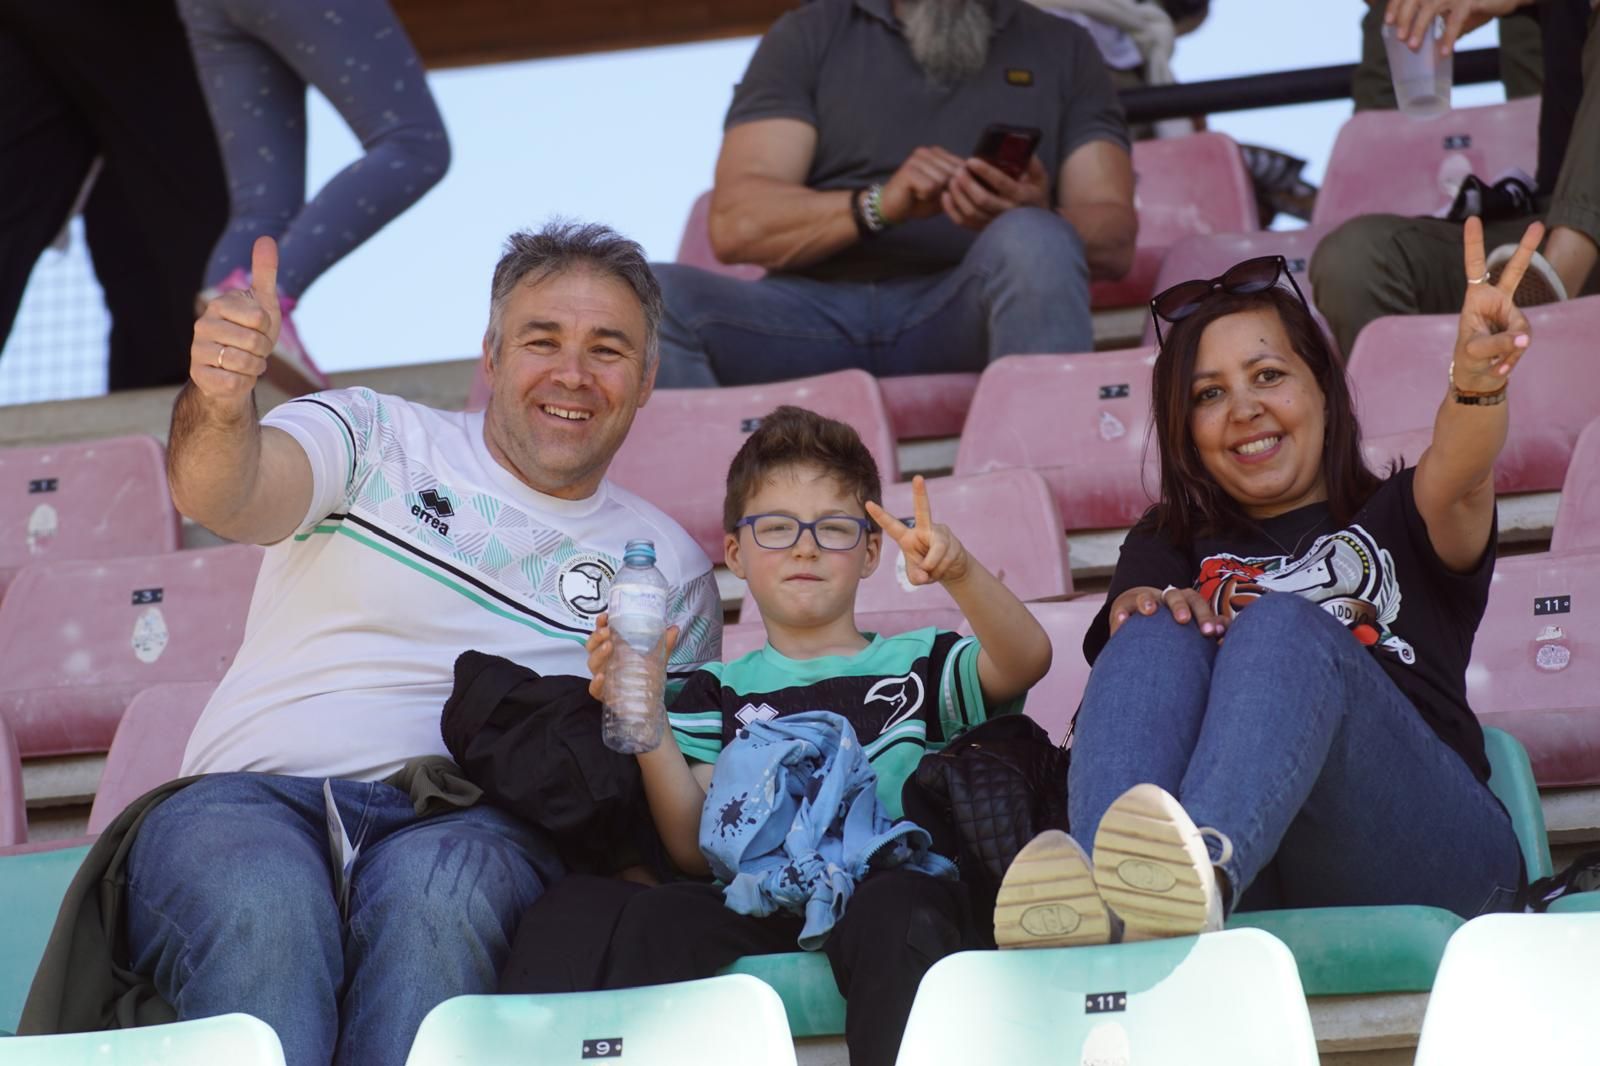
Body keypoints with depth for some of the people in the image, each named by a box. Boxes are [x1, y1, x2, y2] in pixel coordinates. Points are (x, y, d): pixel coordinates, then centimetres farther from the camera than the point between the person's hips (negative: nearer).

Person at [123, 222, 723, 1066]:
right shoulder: (374, 438, 17)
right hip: (255, 797, -1)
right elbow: (219, 497, -3)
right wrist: (220, 403, -28)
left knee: (433, 888, -38)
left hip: (469, 824, 1)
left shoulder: (667, 568, 23)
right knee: (261, 909, -38)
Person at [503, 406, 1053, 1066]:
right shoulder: (720, 693, 25)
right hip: (757, 906, 1)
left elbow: (1026, 660, 0)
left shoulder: (919, 665, 22)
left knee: (894, 913, -39)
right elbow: (697, 850, 10)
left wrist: (959, 572, -19)